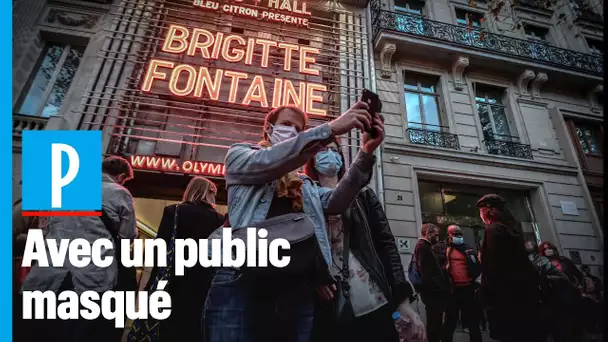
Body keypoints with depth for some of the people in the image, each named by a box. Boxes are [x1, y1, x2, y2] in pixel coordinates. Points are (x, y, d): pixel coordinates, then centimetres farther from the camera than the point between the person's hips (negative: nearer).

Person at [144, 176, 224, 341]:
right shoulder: (220, 219, 2)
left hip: (178, 281, -2)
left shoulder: (174, 211, -4)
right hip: (206, 283, 2)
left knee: (171, 329, 11)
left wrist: (151, 282, -5)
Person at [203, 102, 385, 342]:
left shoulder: (304, 184, 25)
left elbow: (335, 201, 7)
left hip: (299, 287, 5)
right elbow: (266, 162, -10)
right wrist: (330, 129, -16)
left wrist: (365, 154, -5)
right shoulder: (239, 154, 12)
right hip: (242, 280, -4)